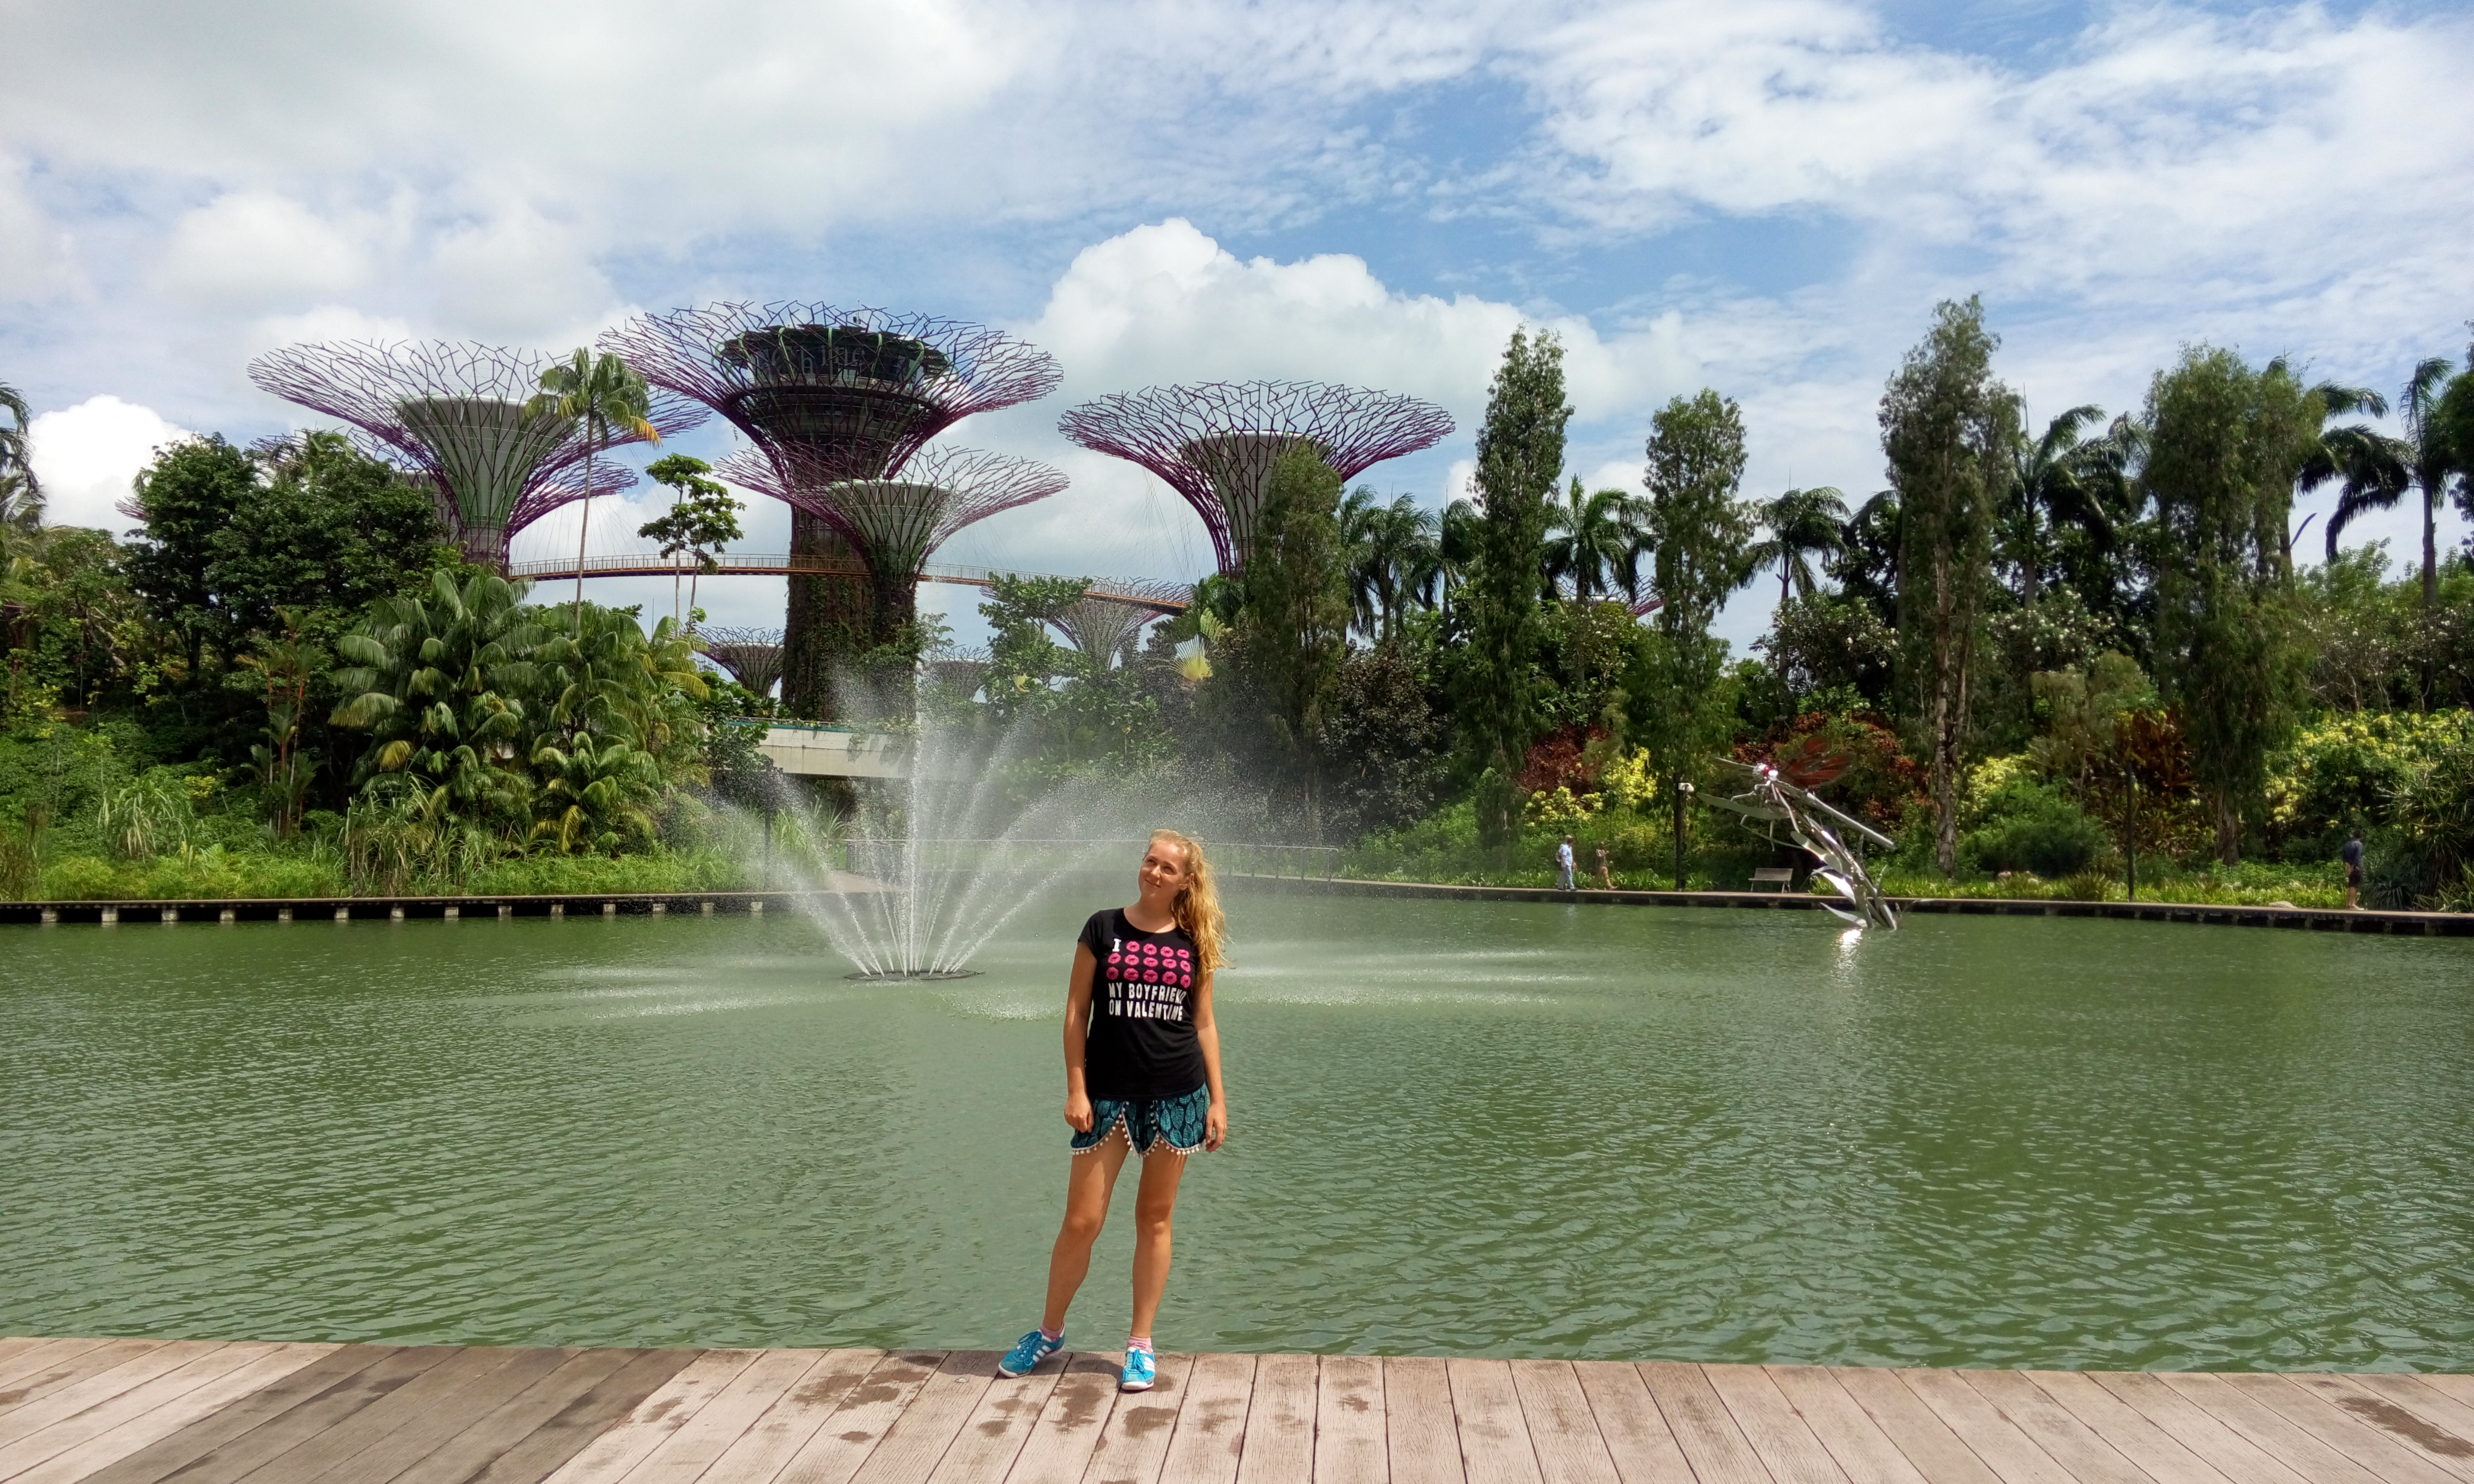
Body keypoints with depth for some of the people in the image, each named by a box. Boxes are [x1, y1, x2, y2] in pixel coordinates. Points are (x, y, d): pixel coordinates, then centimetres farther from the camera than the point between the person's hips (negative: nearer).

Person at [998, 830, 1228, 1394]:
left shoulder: (1194, 943, 5)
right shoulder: (1103, 929, -1)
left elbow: (1204, 1024, 9)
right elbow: (1076, 1014, 0)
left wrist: (1217, 1101, 5)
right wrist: (1075, 1090, -6)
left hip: (1177, 1097, 2)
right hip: (1109, 1094, -1)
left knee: (1155, 1220, 8)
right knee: (1082, 1221, 0)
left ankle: (1140, 1344, 19)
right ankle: (1049, 1331, 22)